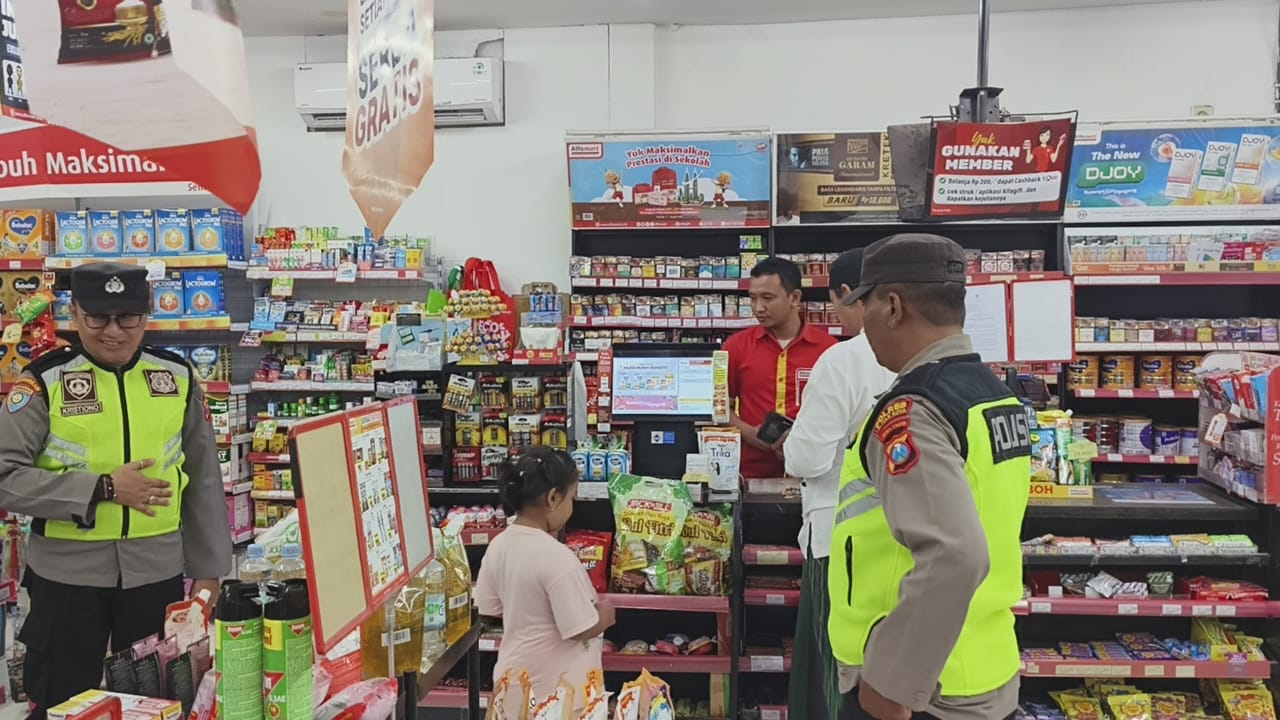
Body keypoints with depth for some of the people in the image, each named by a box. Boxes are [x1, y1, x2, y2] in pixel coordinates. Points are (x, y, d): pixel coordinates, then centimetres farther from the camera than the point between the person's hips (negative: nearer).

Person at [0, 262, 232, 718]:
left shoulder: (177, 377, 2)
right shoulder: (44, 381, -6)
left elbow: (203, 480, 7)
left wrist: (208, 568, 7)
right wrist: (103, 488, -18)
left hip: (157, 571, 2)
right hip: (67, 574, -2)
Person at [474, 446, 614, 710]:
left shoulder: (498, 546, -4)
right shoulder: (557, 558, -26)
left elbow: (492, 608, 8)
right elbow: (583, 629, -21)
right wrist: (605, 614, -2)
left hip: (514, 678, 7)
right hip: (555, 689, -7)